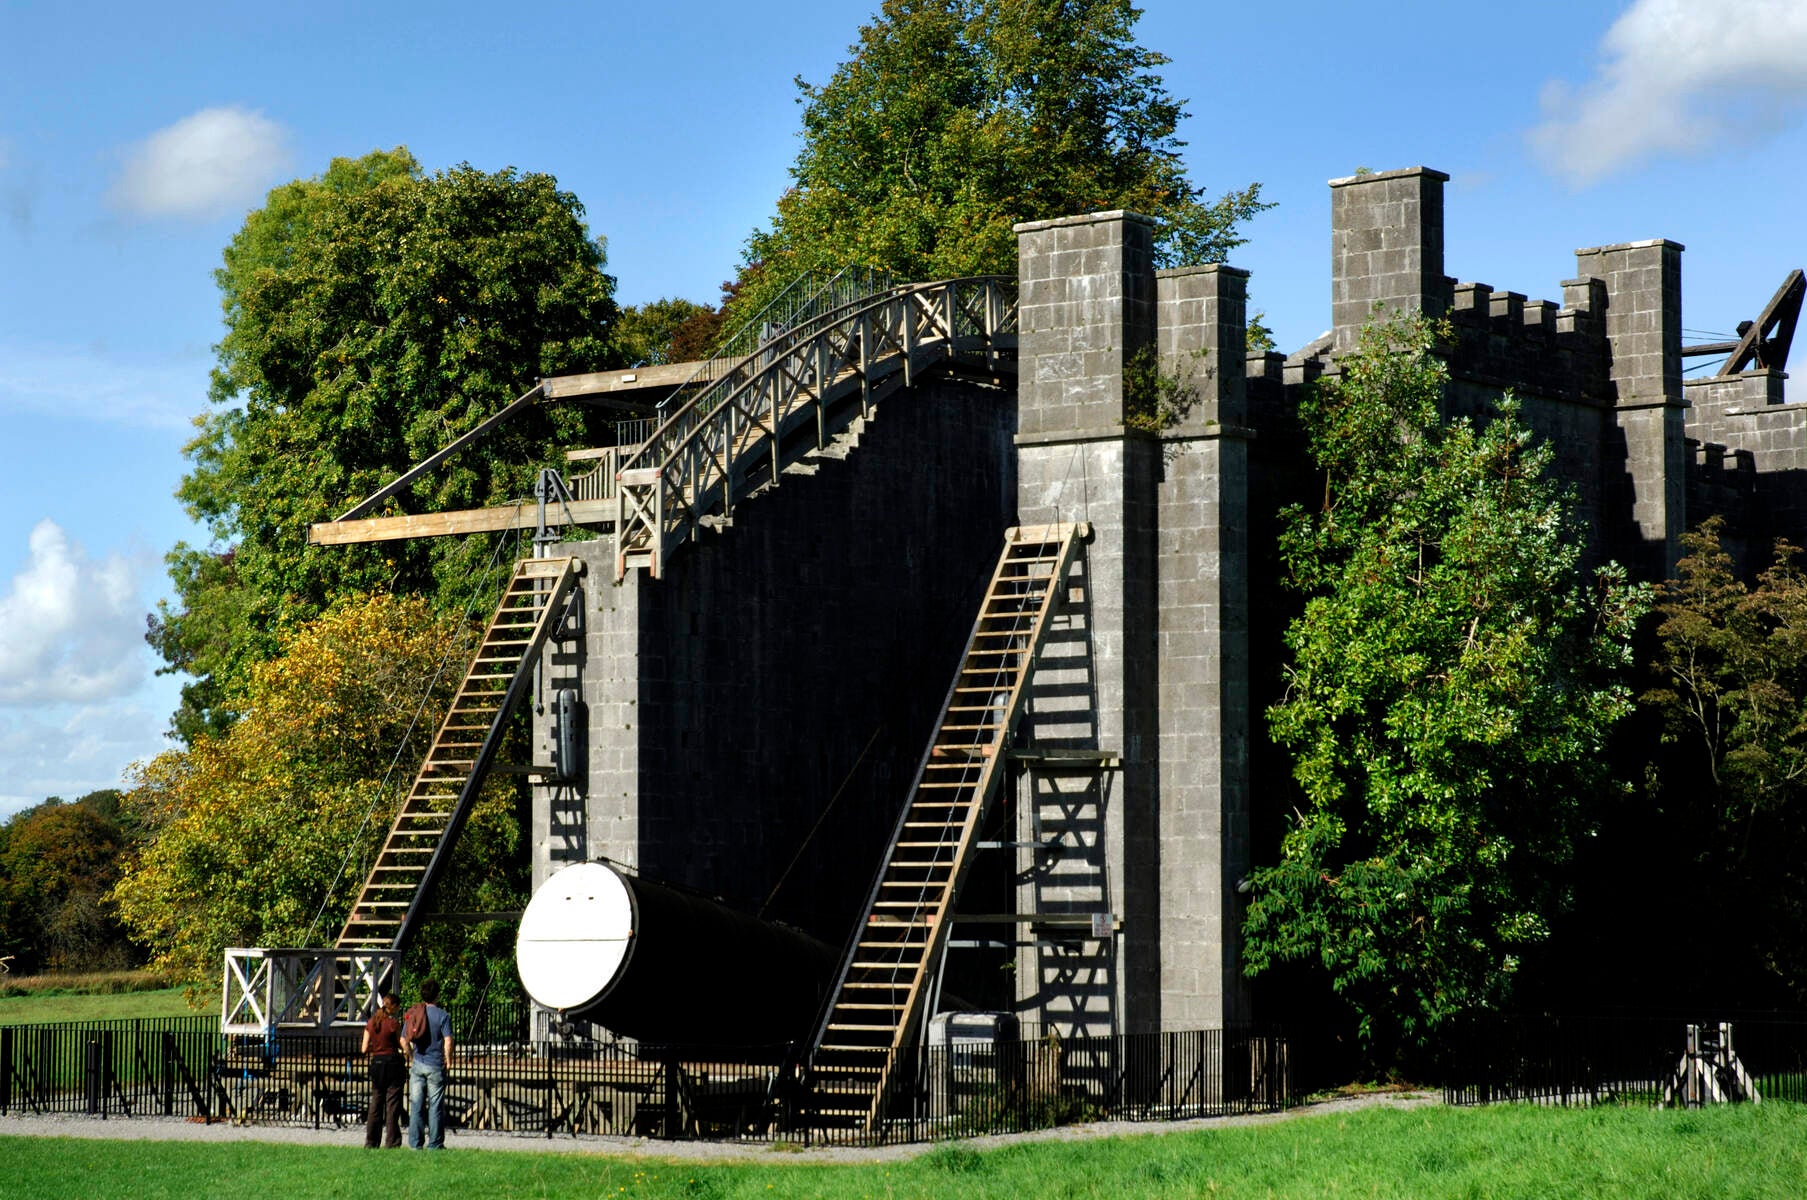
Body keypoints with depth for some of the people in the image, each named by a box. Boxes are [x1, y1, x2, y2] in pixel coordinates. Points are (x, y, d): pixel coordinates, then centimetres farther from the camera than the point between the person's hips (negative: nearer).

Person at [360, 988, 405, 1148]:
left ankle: (371, 1142, 13)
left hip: (376, 1063, 5)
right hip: (392, 1063, -5)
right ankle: (391, 1142, -2)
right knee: (392, 1105, 0)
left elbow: (365, 1049, 4)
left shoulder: (371, 1023, 3)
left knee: (375, 1104, 12)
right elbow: (402, 1045, -5)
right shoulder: (393, 1023, -11)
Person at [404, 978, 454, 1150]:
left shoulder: (412, 1014, 4)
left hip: (417, 1065, 3)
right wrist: (448, 1060, -2)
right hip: (436, 1066, -3)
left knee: (416, 1105, 6)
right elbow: (448, 1041, -16)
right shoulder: (442, 1016, -8)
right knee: (435, 1105, 3)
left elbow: (404, 1041, 3)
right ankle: (435, 1143, 4)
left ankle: (415, 1143, 6)